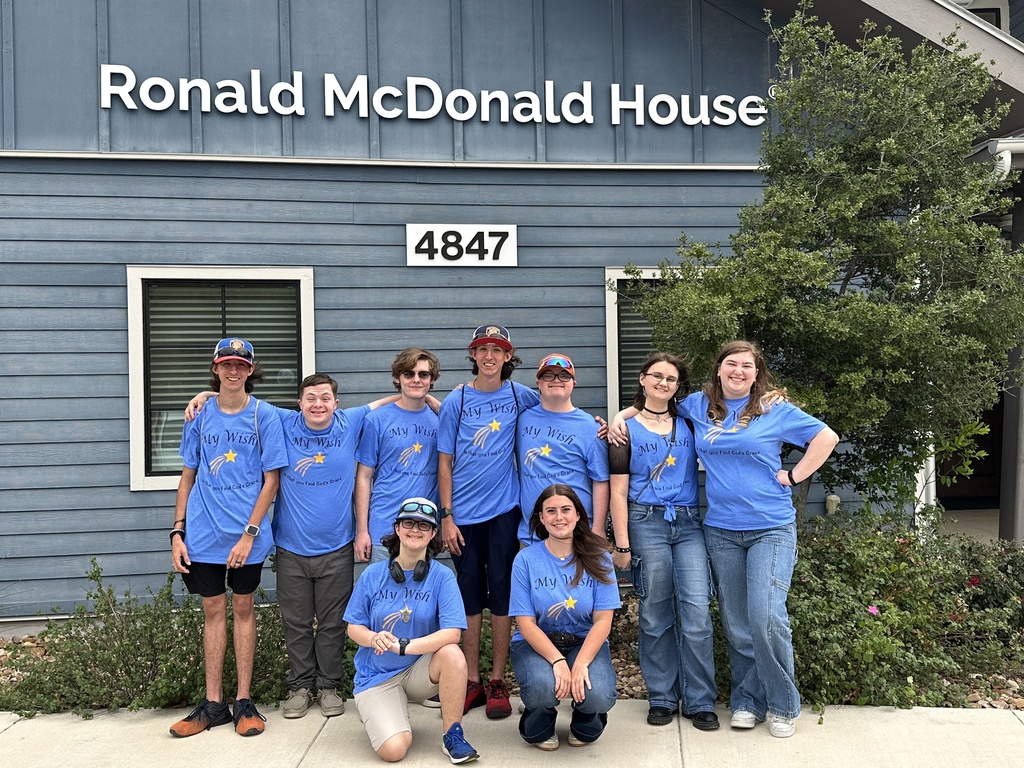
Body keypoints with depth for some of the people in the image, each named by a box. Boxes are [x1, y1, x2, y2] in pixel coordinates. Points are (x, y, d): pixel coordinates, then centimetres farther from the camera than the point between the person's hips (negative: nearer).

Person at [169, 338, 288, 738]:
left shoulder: (264, 416, -4)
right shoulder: (200, 415, 5)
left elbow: (271, 480, -6)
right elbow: (188, 477, 9)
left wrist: (249, 534, -12)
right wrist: (178, 532, 2)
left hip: (246, 535, -2)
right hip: (203, 534, 2)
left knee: (243, 609, 9)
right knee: (213, 610, 10)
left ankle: (244, 701, 20)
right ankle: (213, 703, 21)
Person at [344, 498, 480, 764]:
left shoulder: (442, 577, -10)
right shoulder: (373, 574, -6)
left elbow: (452, 633, -20)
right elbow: (354, 627, -1)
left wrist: (404, 646, -32)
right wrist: (374, 638, -24)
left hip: (419, 670, 0)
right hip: (377, 675, 0)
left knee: (452, 654, -32)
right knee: (393, 750, -20)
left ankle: (453, 737, -11)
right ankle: (378, 714, 16)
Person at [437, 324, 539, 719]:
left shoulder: (520, 396, 2)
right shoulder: (456, 401, 1)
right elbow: (445, 462, 2)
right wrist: (446, 516, -4)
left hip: (504, 510, 0)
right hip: (464, 514, 0)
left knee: (501, 596, 4)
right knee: (470, 597, 8)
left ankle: (497, 682, 17)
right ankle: (472, 681, 21)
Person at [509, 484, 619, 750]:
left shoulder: (598, 558, -4)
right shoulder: (526, 559, -6)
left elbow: (603, 620, -8)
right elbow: (526, 623, -9)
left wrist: (581, 663, -23)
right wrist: (557, 661, -24)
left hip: (586, 642, 1)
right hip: (536, 642, -1)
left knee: (599, 695, -28)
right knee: (543, 688, -33)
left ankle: (585, 726, 12)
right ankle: (539, 728, 7)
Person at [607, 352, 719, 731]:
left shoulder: (688, 425, 14)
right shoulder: (626, 430, 6)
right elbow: (618, 491, 1)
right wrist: (622, 544, -5)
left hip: (689, 524, 2)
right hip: (646, 523, -2)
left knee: (697, 611, -5)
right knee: (656, 615, 3)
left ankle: (700, 701, 9)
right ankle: (662, 698, 18)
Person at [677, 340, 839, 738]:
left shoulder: (775, 411, -1)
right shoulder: (698, 406, 7)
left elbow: (826, 437, 2)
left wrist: (792, 477, -4)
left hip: (771, 528, -3)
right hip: (721, 530, 3)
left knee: (766, 617, -12)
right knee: (735, 624, 9)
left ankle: (783, 705, 8)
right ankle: (746, 701, 25)